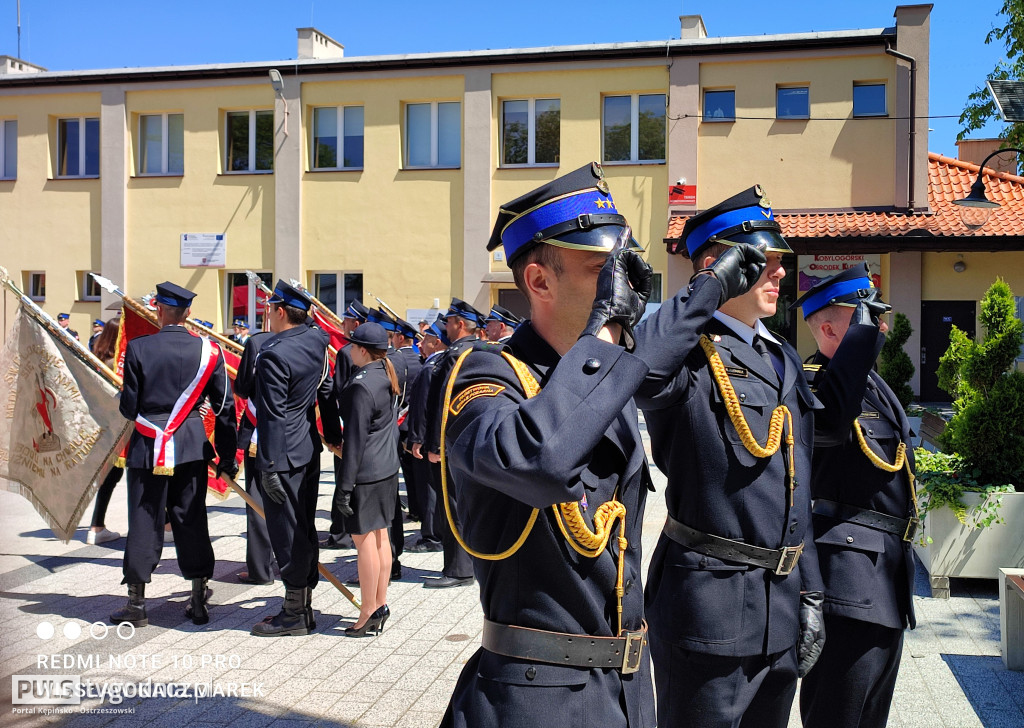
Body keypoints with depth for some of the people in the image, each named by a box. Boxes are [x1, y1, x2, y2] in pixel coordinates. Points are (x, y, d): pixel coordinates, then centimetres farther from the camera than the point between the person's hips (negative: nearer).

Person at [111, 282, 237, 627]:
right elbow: (225, 406, 1)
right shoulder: (208, 350, -1)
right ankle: (198, 602, 15)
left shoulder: (138, 348, -7)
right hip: (192, 447, 2)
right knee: (191, 521, 9)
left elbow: (129, 407, -4)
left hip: (148, 447, -2)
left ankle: (136, 604, 13)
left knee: (144, 521, 6)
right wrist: (227, 456, 8)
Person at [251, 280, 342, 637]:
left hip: (283, 456, -9)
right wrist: (333, 435, 22)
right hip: (309, 449, 9)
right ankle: (304, 605, 25)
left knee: (287, 531, 0)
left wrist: (268, 466, -16)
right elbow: (326, 390, 13)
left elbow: (271, 416, -20)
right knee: (304, 528, 15)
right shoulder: (316, 340, 5)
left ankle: (295, 614, 9)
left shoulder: (273, 356, -19)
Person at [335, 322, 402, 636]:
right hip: (388, 468, 9)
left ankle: (368, 611, 8)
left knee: (364, 540, 0)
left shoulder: (361, 385, -19)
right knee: (380, 536, 15)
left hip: (366, 472, -9)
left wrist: (345, 485, -16)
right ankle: (380, 604, 23)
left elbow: (355, 437, -19)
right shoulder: (387, 378, 8)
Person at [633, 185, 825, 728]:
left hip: (782, 604, 8)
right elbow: (634, 367, -39)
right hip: (710, 606, -8)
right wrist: (712, 287, -26)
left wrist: (809, 592, 14)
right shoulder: (690, 353, -12)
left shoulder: (784, 359, 13)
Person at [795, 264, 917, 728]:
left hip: (890, 568, 10)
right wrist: (863, 331, -27)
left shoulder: (874, 383, 18)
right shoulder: (810, 380, -12)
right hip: (850, 572, -9)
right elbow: (830, 419, -37)